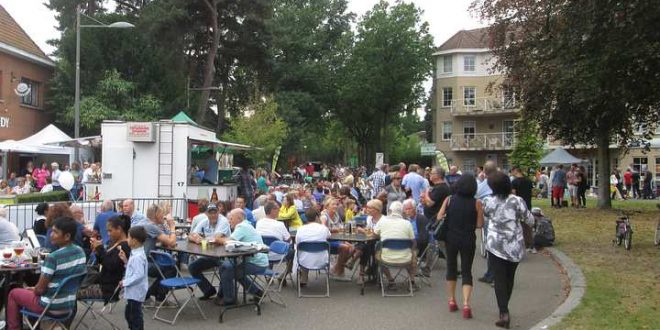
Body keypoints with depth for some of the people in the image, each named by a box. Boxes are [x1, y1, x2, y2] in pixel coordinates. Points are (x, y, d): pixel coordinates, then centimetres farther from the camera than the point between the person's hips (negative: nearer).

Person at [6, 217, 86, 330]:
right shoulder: (80, 252, -4)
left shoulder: (53, 257, -26)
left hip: (51, 307, -6)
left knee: (13, 293, 18)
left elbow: (40, 289, -17)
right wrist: (35, 288, 15)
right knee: (33, 291, 32)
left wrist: (33, 290, 6)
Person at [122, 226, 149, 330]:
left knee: (135, 315, 1)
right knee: (128, 313, 23)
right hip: (133, 291, 11)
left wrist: (125, 282, -21)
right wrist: (125, 260, 7)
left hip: (136, 292, -11)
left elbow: (139, 275, -29)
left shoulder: (138, 257, -25)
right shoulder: (136, 254, 8)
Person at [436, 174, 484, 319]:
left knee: (451, 268, 18)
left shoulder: (449, 200, -5)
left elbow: (439, 218, -4)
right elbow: (480, 224, -8)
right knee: (466, 271, 7)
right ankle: (466, 304, -7)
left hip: (451, 238, 2)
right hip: (468, 240, -1)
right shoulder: (476, 203, -9)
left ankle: (452, 301, 24)